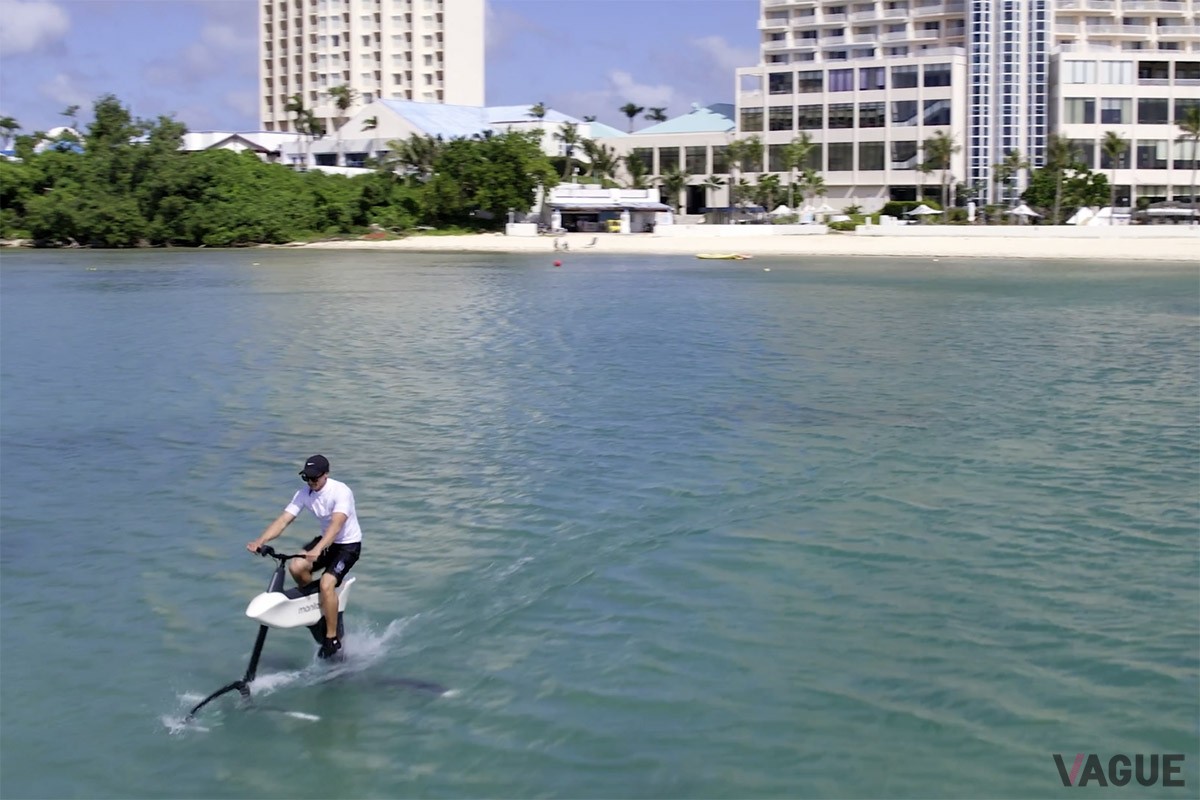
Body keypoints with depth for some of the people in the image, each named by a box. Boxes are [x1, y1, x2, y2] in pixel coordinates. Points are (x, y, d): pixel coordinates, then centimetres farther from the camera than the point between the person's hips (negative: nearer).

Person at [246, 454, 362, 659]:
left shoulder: (341, 492, -26)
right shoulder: (304, 494, -6)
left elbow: (336, 524, -39)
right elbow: (283, 520, -12)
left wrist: (318, 550, -54)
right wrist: (260, 541, -28)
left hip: (349, 544, -6)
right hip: (326, 540, 6)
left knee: (326, 583, -24)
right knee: (296, 567, -17)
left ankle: (332, 640, -12)